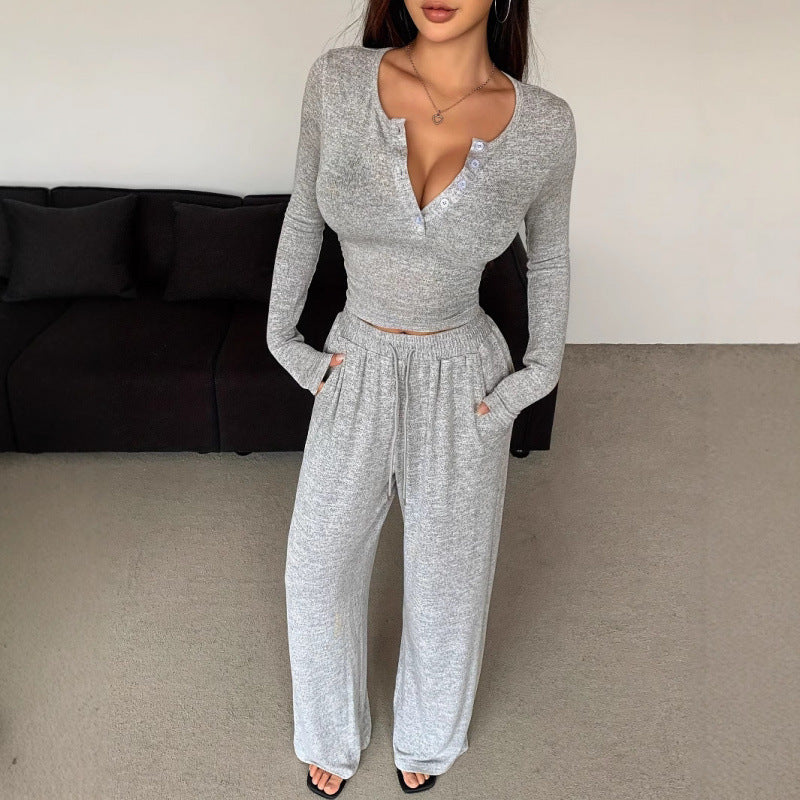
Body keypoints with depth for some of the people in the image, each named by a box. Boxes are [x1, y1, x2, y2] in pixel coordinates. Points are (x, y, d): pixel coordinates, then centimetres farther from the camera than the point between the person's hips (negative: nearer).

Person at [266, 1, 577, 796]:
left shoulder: (545, 125, -13)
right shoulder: (337, 81, -13)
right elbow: (304, 214, 2)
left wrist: (542, 371, 1)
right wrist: (281, 338, 4)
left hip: (463, 382, 0)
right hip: (356, 372, 1)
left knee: (447, 575, 17)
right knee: (320, 568, 14)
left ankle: (427, 732, 50)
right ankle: (332, 734, 45)